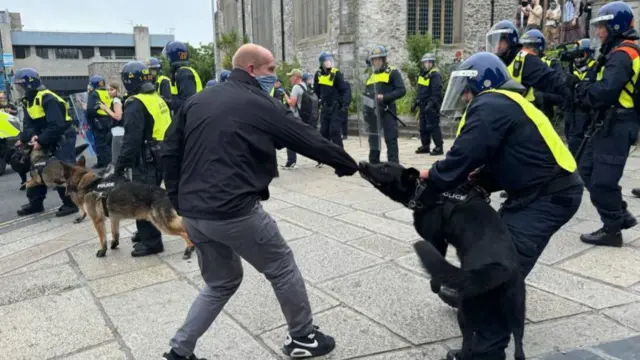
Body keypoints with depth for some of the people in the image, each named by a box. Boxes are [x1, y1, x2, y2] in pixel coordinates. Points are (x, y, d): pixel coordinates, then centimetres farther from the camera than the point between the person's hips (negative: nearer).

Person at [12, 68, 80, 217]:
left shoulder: (48, 98, -21)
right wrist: (32, 136, -19)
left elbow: (56, 126, -28)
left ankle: (71, 203, -2)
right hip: (48, 140, 10)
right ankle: (35, 203, 23)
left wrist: (41, 141, -25)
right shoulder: (28, 101, 10)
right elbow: (28, 124, 3)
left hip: (63, 138, -10)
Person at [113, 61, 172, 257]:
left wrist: (121, 164, -16)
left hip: (147, 159, -9)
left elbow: (131, 139, -21)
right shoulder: (158, 99, 12)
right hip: (162, 156, 9)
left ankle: (151, 241, 4)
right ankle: (146, 232, 32)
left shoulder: (136, 103, -15)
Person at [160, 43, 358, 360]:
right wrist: (348, 164, 14)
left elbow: (170, 152, 13)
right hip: (235, 211, -7)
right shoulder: (261, 105, -4)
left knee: (221, 282, 25)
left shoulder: (197, 101, 14)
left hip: (193, 213, 7)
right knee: (282, 268, 14)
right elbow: (310, 141, 0)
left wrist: (179, 201, 18)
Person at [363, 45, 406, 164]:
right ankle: (373, 164, 20)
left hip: (387, 111, -6)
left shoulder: (393, 72, 0)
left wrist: (385, 97, -20)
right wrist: (366, 112, 14)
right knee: (373, 140, 11)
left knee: (391, 140, -6)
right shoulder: (371, 75, 19)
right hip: (372, 112, 6)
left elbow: (402, 90, -10)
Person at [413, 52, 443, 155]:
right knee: (423, 127, 14)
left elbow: (437, 91, -20)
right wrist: (416, 102, 24)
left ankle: (439, 147, -4)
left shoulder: (435, 74, -11)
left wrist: (432, 103, -28)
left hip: (431, 105, -9)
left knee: (433, 126, -9)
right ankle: (425, 146, 24)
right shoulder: (422, 74, 17)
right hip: (423, 105, 9)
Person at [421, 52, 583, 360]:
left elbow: (462, 157, -23)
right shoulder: (503, 104, 17)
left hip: (549, 195, -11)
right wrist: (477, 180, 0)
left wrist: (427, 190, -11)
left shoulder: (489, 106, -16)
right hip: (541, 189, 11)